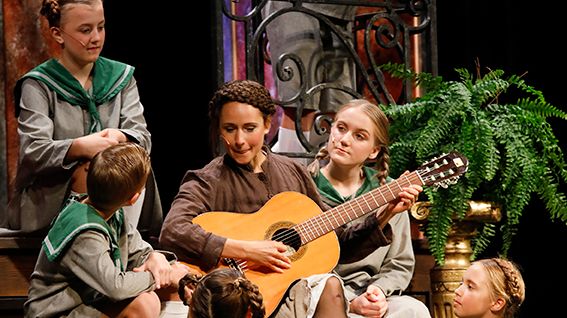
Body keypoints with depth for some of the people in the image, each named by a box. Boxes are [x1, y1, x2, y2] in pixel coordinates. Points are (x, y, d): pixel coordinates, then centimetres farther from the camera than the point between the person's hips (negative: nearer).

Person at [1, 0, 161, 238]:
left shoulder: (121, 76, 12)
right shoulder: (38, 85, -1)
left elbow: (143, 137, 0)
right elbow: (32, 152, -14)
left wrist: (119, 138, -24)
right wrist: (80, 147, -32)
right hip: (49, 199, -3)